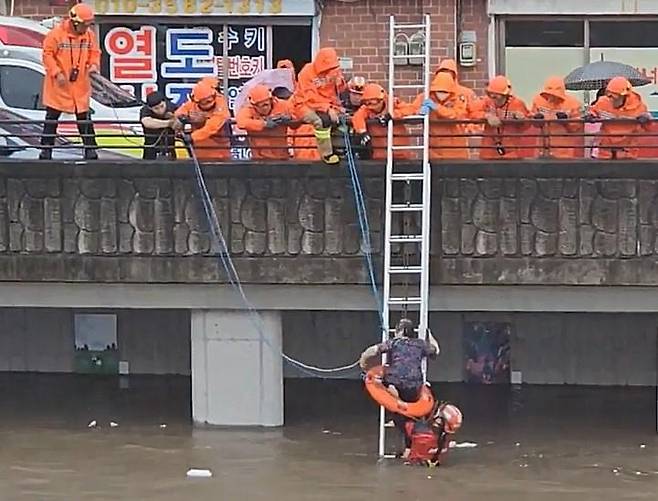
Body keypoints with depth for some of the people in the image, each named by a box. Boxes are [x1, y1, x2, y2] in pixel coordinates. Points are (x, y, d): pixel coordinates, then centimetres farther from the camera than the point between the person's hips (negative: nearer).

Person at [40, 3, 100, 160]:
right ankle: (46, 150, 12)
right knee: (51, 119, 5)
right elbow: (47, 54, -12)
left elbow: (95, 53, 11)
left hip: (81, 86, 3)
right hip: (58, 85, -3)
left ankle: (90, 150, 14)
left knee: (84, 118, 7)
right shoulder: (56, 34, -13)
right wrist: (57, 72, -20)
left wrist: (94, 65, -10)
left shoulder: (89, 35, 1)